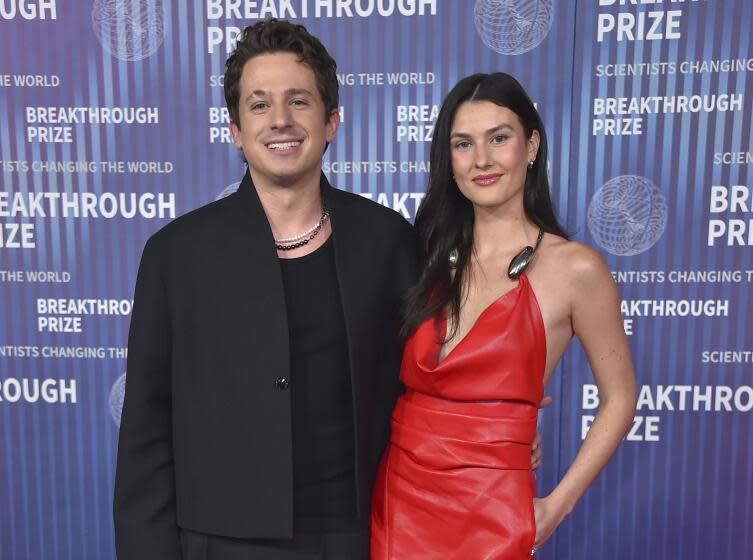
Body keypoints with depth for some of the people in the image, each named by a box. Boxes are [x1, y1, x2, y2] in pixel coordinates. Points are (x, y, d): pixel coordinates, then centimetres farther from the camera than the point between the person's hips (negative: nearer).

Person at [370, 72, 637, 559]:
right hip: (395, 496, 4)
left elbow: (619, 399, -1)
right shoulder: (429, 253, 2)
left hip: (488, 509, -4)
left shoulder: (575, 268, -11)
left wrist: (556, 506, -5)